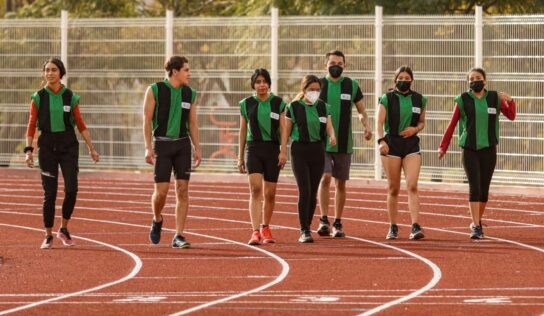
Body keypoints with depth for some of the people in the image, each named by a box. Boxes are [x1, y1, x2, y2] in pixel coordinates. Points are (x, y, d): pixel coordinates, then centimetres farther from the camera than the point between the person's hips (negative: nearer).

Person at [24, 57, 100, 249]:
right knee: (49, 193, -1)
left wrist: (91, 148, 6)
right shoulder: (38, 97, 1)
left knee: (71, 189, -12)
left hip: (68, 145, 1)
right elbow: (31, 126, 2)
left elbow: (81, 125, 9)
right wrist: (28, 150, -8)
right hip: (47, 145, 0)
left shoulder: (70, 97, 3)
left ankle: (64, 229, 9)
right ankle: (48, 236, 9)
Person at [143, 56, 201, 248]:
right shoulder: (155, 90, -5)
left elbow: (192, 123, 13)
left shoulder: (189, 93, 8)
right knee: (161, 191, -7)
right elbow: (147, 120, -5)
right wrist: (148, 148, -12)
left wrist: (197, 149, 5)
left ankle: (178, 236, -3)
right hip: (162, 144, -3)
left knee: (182, 189, -4)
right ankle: (157, 221, 25)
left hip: (182, 145, 3)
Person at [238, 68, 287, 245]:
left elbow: (283, 130, 3)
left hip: (272, 149, 1)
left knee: (270, 193, 6)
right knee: (255, 188, -16)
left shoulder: (278, 103, 4)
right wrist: (240, 157, 11)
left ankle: (265, 228, 27)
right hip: (254, 149, -1)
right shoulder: (247, 104, 5)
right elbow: (243, 131, 11)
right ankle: (255, 232, -22)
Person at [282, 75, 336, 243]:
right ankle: (304, 231, -10)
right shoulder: (294, 107, -3)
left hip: (318, 150, 4)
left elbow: (329, 126, 1)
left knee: (313, 192, 7)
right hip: (300, 150, -4)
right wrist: (283, 151, -5)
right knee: (304, 191, -12)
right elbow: (286, 131, 1)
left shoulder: (323, 107, 7)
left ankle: (307, 227, 20)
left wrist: (332, 136, -21)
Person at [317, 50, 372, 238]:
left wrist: (366, 126, -8)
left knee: (340, 183, 6)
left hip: (344, 144, 2)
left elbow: (361, 111, 12)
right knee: (325, 178, -16)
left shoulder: (352, 86, 5)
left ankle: (337, 224, 14)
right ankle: (324, 220, -14)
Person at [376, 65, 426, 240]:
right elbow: (380, 123, -6)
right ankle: (393, 227, 16)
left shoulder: (420, 100, 8)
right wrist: (381, 140, -23)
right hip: (391, 144, -1)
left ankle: (415, 226, -20)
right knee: (393, 189, 4)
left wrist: (416, 129, -4)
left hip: (411, 145, 1)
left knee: (412, 186, -13)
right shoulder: (387, 99, 0)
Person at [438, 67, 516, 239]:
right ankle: (476, 227, -13)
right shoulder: (463, 100, -1)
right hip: (469, 149, -2)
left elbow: (511, 116, 14)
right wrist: (443, 146, -1)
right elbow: (452, 125, 3)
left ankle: (477, 222, 24)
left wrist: (510, 101, -6)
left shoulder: (494, 98, 4)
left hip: (488, 149, 2)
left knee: (484, 188, 6)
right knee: (474, 187, -12)